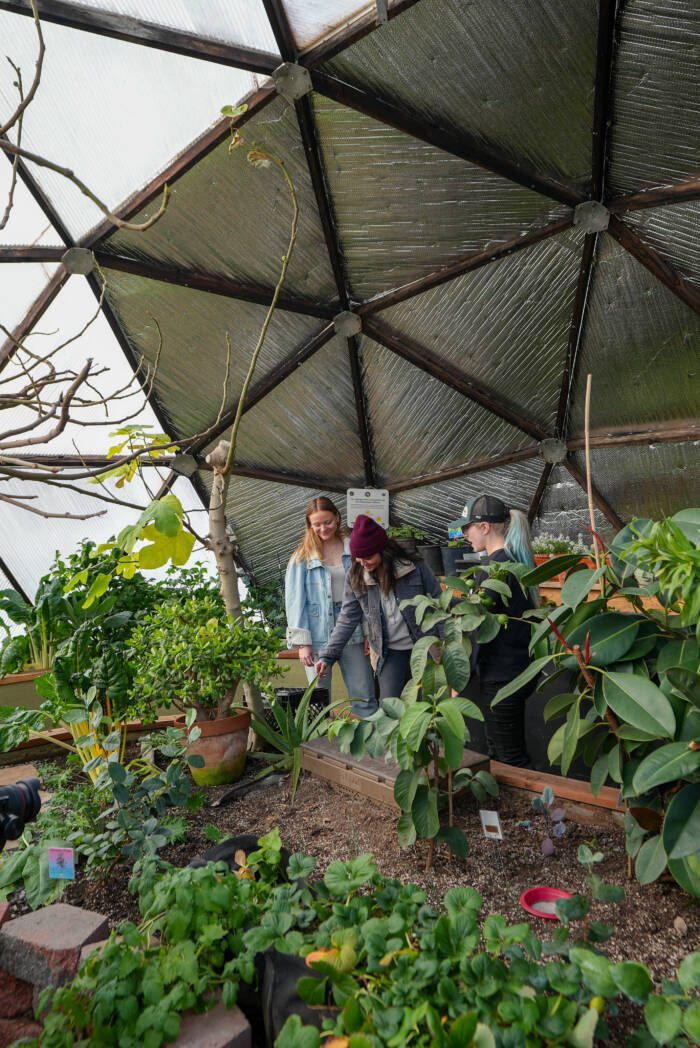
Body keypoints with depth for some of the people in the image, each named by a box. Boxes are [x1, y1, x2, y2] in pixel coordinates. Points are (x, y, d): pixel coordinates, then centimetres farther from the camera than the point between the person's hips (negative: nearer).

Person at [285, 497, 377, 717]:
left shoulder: (353, 548, 5)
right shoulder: (303, 555, 1)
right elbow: (295, 599, -2)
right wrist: (302, 642, -7)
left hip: (352, 629, 1)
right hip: (318, 635, -1)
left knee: (364, 697, 7)